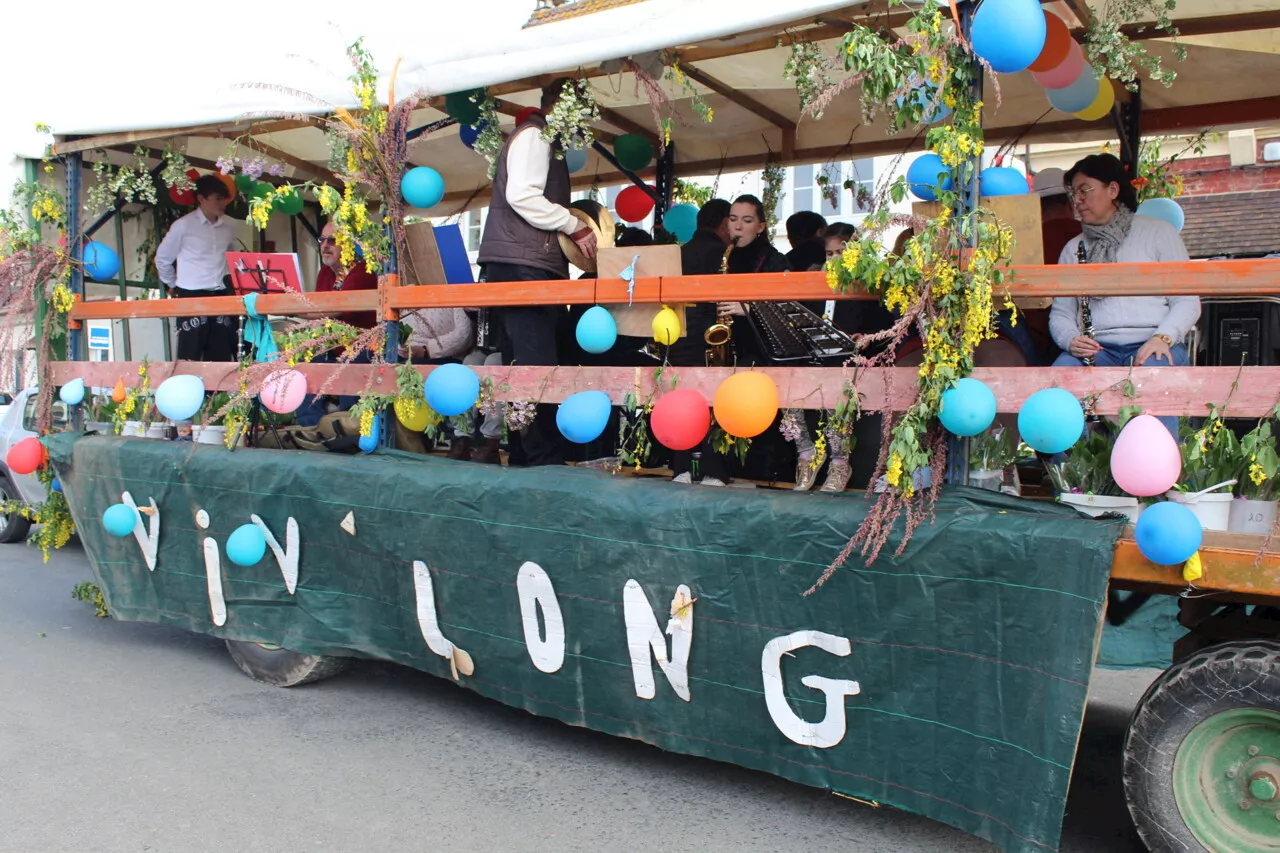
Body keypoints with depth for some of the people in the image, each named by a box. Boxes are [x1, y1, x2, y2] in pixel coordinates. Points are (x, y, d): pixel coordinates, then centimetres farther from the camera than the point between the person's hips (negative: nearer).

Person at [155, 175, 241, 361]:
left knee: (221, 355, 6)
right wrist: (172, 285, 13)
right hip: (192, 295, -4)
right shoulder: (184, 225, -6)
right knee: (190, 356, -2)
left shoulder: (230, 225, 6)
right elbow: (162, 258, 6)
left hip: (222, 295, 4)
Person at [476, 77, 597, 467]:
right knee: (536, 365, -15)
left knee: (526, 366, 7)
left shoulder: (546, 142, 30)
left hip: (532, 266, 10)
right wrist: (575, 226, -11)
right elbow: (521, 196, -15)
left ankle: (523, 457, 8)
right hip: (521, 265, -10)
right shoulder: (533, 135, -2)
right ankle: (544, 458, -16)